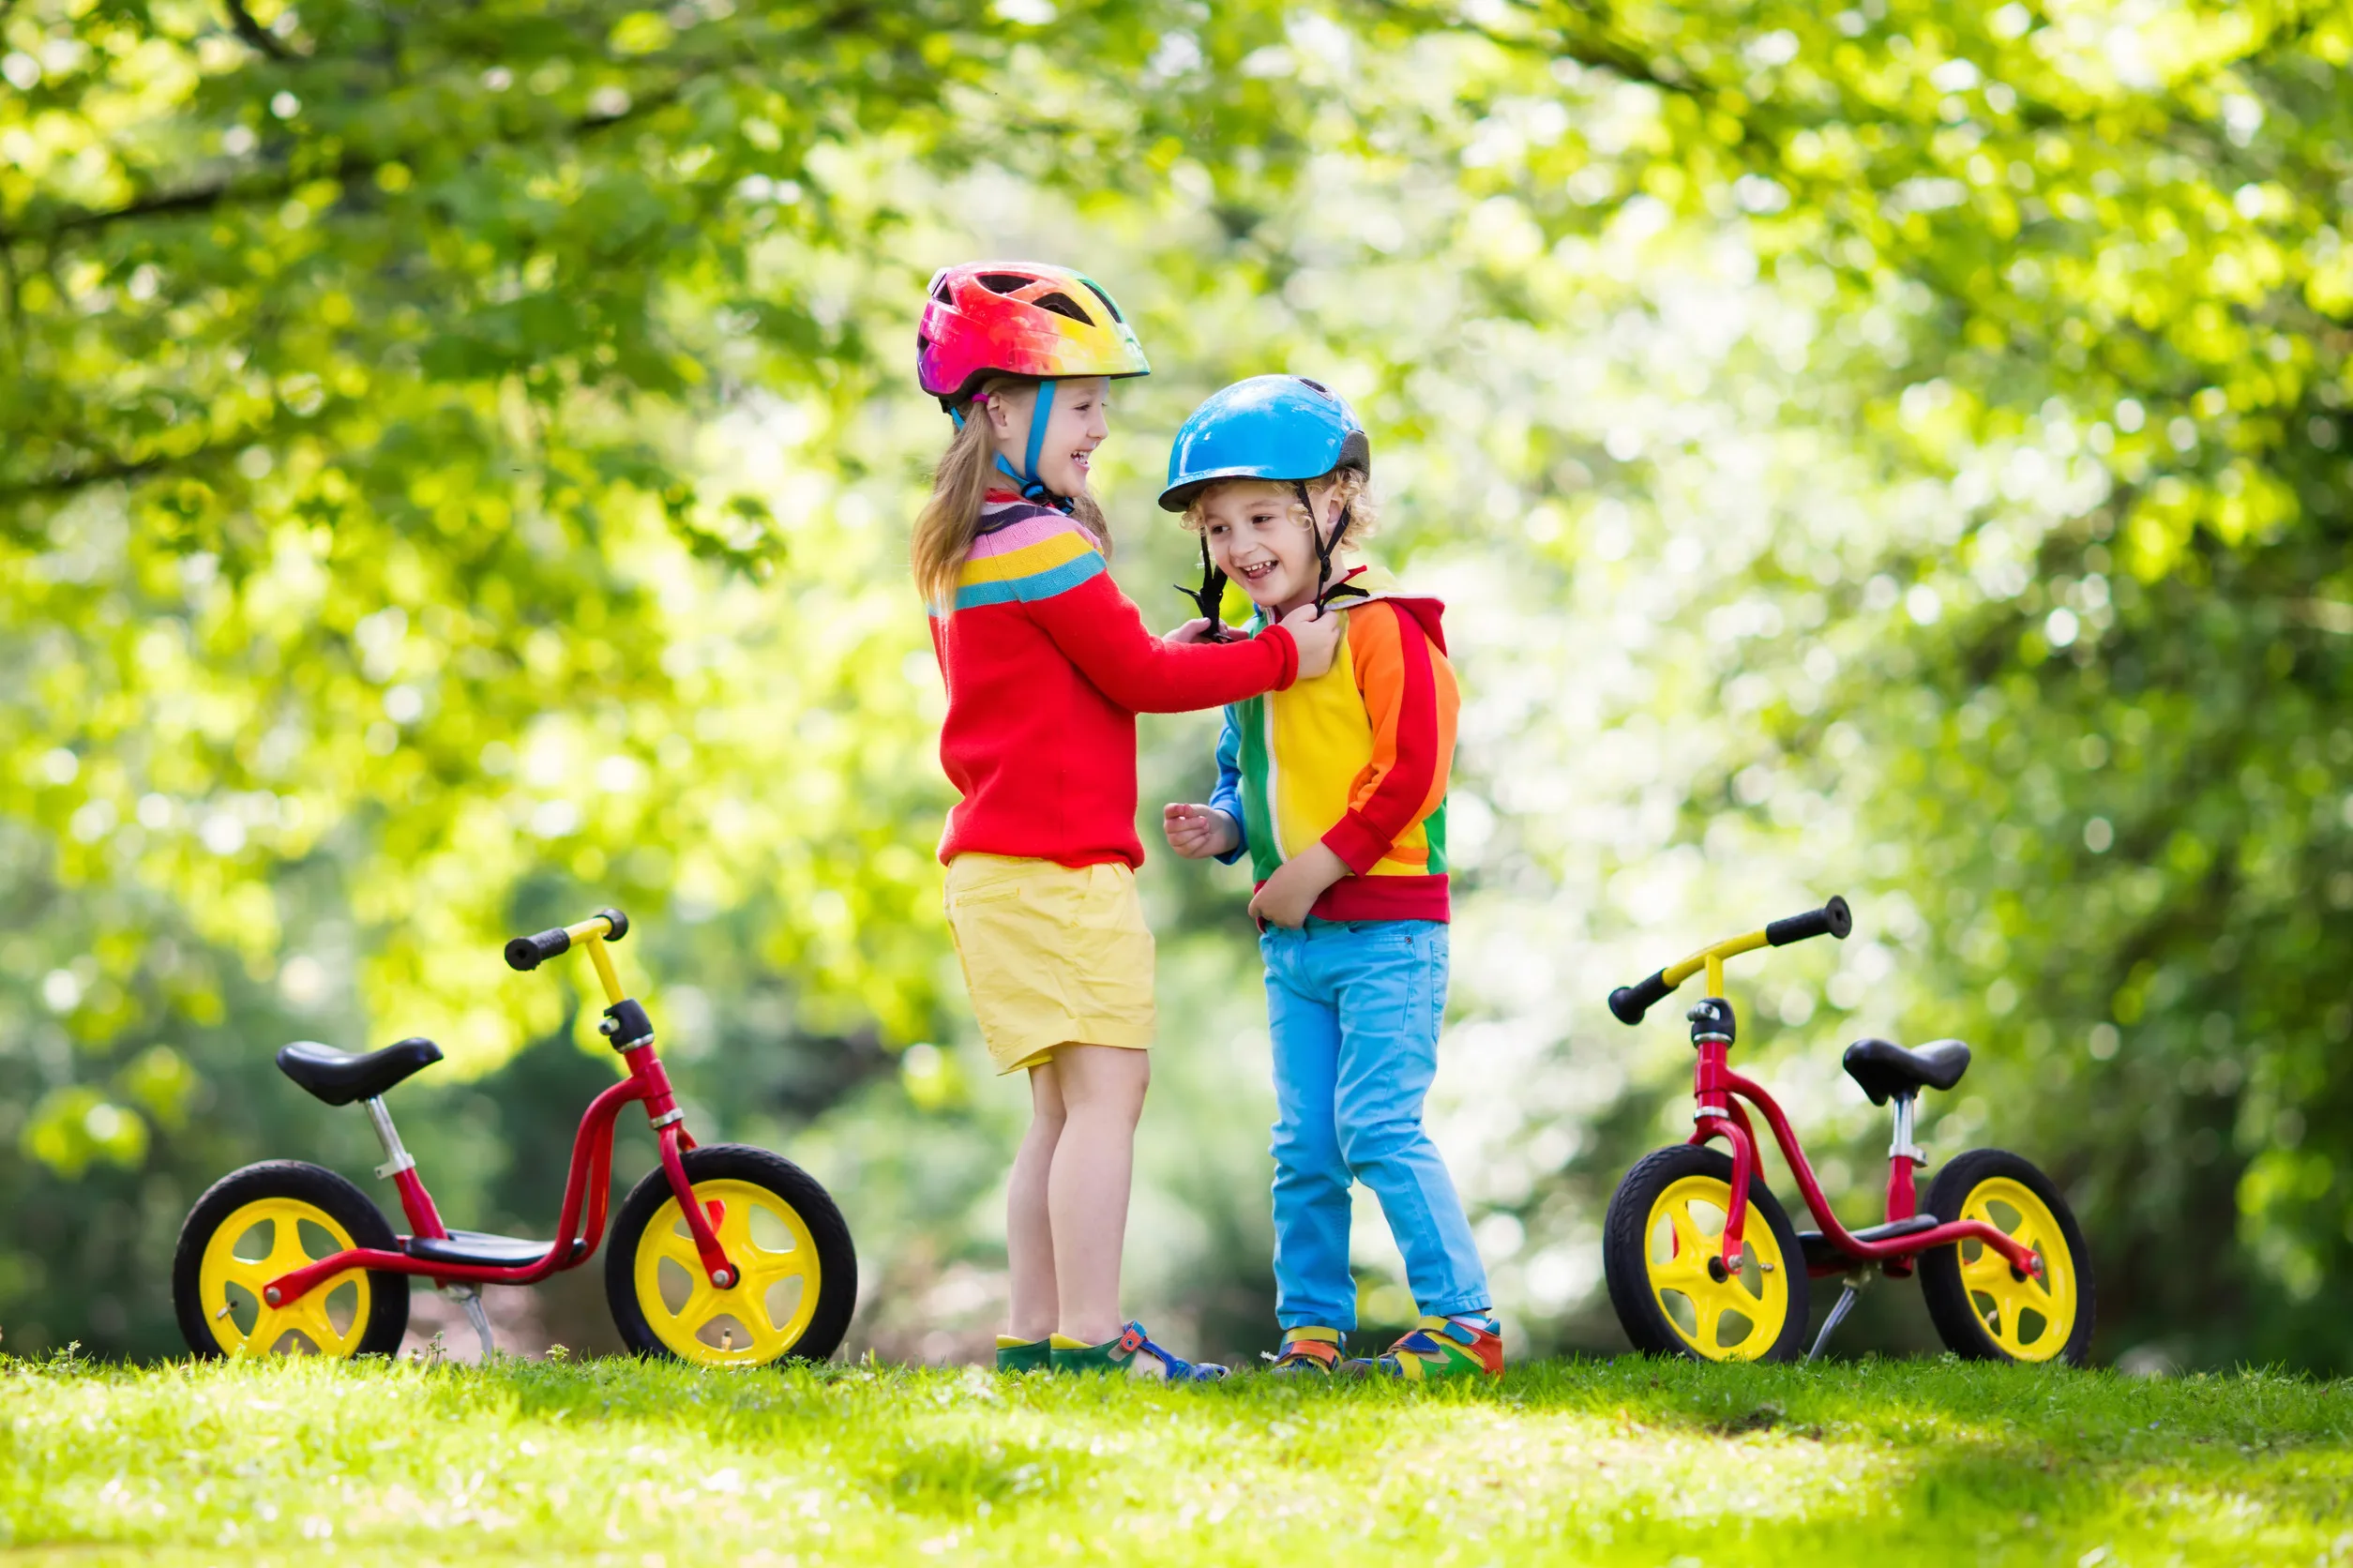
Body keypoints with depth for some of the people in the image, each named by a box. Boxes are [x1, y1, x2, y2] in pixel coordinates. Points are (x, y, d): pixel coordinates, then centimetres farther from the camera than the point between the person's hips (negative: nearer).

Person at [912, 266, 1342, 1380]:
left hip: (992, 860, 10)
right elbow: (1137, 676, -11)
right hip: (1058, 863, -10)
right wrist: (1283, 654, -1)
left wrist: (1158, 656, 13)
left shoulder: (956, 547, 18)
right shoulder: (1041, 539, -13)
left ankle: (1034, 1334, 11)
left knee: (1061, 1104, 11)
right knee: (1105, 1087, -11)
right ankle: (1088, 1334, -14)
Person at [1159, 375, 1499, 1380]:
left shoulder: (1382, 628, -11)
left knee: (1377, 1126, -12)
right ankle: (1310, 1331, 16)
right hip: (1291, 939, 8)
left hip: (1387, 928, -8)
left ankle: (1462, 1322, -6)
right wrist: (1224, 826, 4)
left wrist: (1316, 868, -18)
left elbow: (1410, 773, -17)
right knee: (1302, 1146, 9)